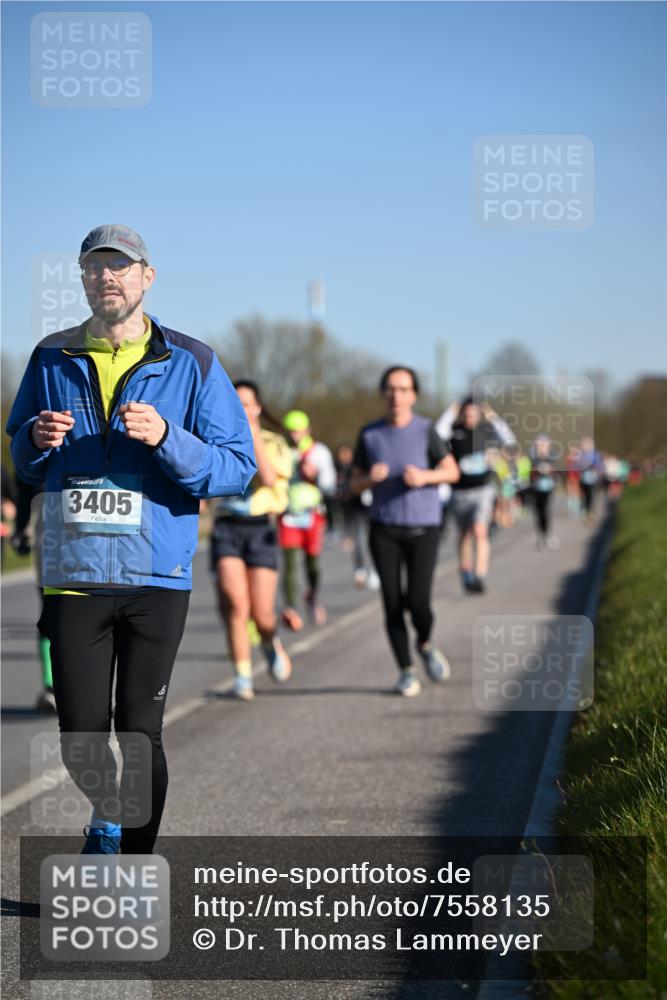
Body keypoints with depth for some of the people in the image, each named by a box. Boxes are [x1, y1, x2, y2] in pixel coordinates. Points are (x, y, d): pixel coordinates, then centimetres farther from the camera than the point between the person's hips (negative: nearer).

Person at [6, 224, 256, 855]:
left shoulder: (191, 363, 1)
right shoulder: (52, 359, 9)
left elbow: (238, 467, -3)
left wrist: (165, 438, -19)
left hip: (157, 576, -2)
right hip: (73, 572, 2)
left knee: (140, 733, -1)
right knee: (80, 735, 3)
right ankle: (107, 815, 35)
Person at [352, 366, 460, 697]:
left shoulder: (425, 430, -6)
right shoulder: (369, 434, 0)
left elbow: (452, 472, 0)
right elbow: (356, 484, 6)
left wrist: (424, 477, -20)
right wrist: (371, 478, -18)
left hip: (423, 529, -1)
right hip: (384, 530, 1)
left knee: (418, 603, -11)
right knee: (392, 604, -3)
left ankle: (425, 644, 22)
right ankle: (406, 672, 13)